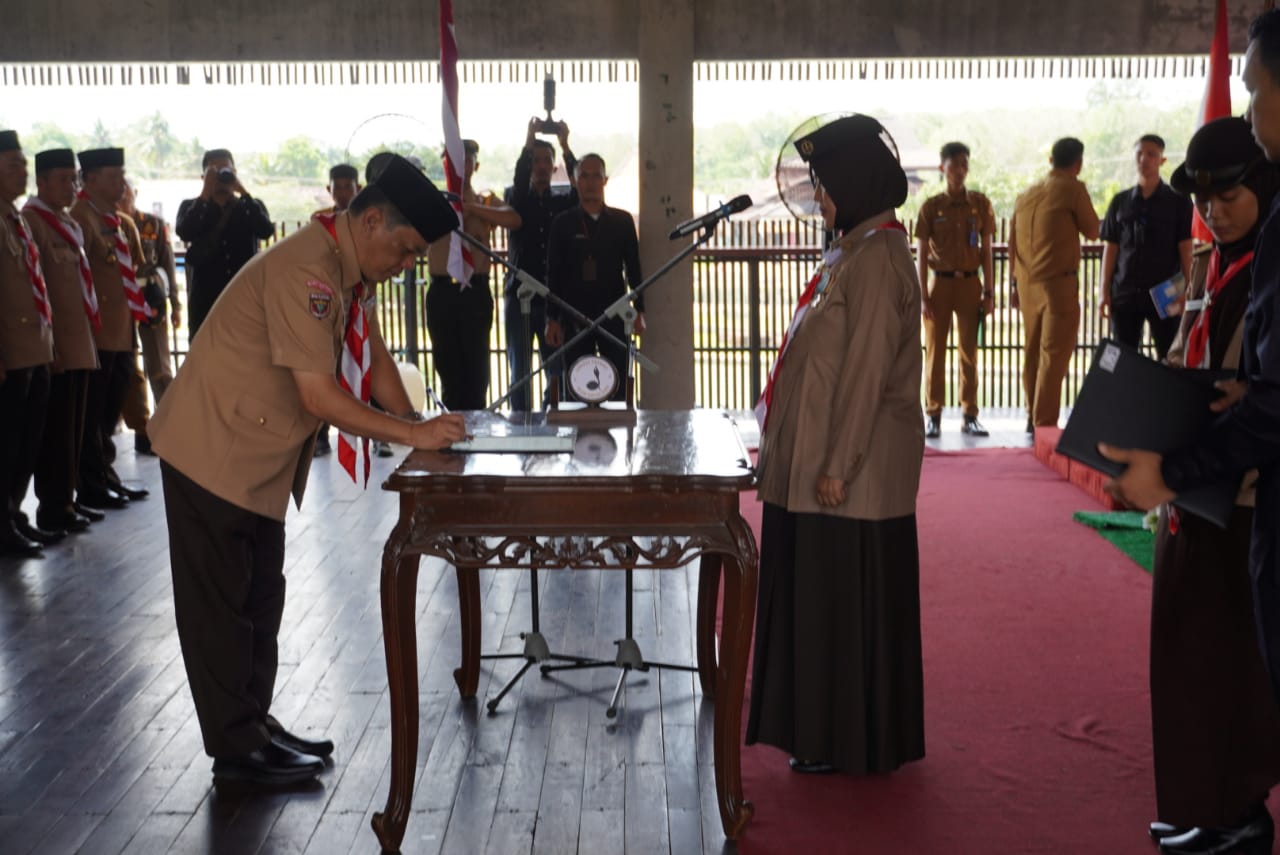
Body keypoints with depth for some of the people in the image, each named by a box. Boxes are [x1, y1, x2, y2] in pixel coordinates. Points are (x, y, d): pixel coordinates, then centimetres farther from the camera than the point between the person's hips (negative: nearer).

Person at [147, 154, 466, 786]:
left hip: (260, 459, 10)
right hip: (213, 450, -10)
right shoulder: (307, 270, -26)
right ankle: (237, 749, 11)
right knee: (221, 602, 1)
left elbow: (373, 358, 9)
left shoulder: (350, 271, 5)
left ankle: (254, 725, 28)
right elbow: (319, 396, -29)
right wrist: (414, 434, -25)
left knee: (259, 596, 16)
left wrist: (418, 426, -5)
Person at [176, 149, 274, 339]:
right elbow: (184, 232, -9)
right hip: (205, 302, 0)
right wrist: (205, 194, -7)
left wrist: (243, 192, -8)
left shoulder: (251, 207, 14)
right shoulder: (191, 207, 13)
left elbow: (266, 230, -7)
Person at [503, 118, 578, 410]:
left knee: (558, 371, 0)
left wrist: (565, 146, -18)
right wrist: (529, 142, -23)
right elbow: (518, 182, -15)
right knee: (520, 371, 2)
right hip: (520, 297, -1)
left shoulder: (563, 203, 11)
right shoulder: (517, 200, 8)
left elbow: (580, 187, -9)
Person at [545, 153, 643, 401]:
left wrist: (639, 312, 3)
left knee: (618, 387, -1)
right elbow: (553, 273, 4)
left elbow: (633, 268, 8)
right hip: (575, 318, 0)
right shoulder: (562, 223, 4)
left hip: (614, 315, 1)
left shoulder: (622, 221, 6)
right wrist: (552, 319, -1)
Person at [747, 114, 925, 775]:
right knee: (820, 591, 16)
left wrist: (838, 464, -20)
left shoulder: (876, 259, -17)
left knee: (846, 595, 1)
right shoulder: (853, 250, 13)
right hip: (821, 455, 10)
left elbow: (867, 369, -20)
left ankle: (849, 744, 15)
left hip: (854, 464, -10)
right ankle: (828, 730, 29)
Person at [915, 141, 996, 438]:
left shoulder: (980, 204, 4)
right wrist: (923, 296, -6)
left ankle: (970, 415, 11)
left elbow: (986, 250, 7)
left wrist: (989, 291, 3)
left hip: (970, 283, 1)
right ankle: (933, 415, 8)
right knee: (935, 350, 2)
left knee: (969, 351, 5)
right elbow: (922, 253, 0)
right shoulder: (931, 207, 0)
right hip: (940, 282, -1)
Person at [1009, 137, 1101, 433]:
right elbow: (1092, 231, 0)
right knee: (1054, 355, -5)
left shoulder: (1027, 193, 13)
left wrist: (1015, 283, 18)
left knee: (1032, 351, 14)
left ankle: (1033, 418, 21)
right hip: (1059, 283, -7)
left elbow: (1013, 242, 14)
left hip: (1028, 284, 7)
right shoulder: (1073, 188, -6)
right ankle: (1044, 424, -7)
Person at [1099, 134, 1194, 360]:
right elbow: (1110, 248, 9)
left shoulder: (1178, 201, 4)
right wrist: (1104, 292, 2)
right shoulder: (1120, 201, 10)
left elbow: (1185, 249, 1)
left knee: (1168, 358, 0)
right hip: (1124, 293, 2)